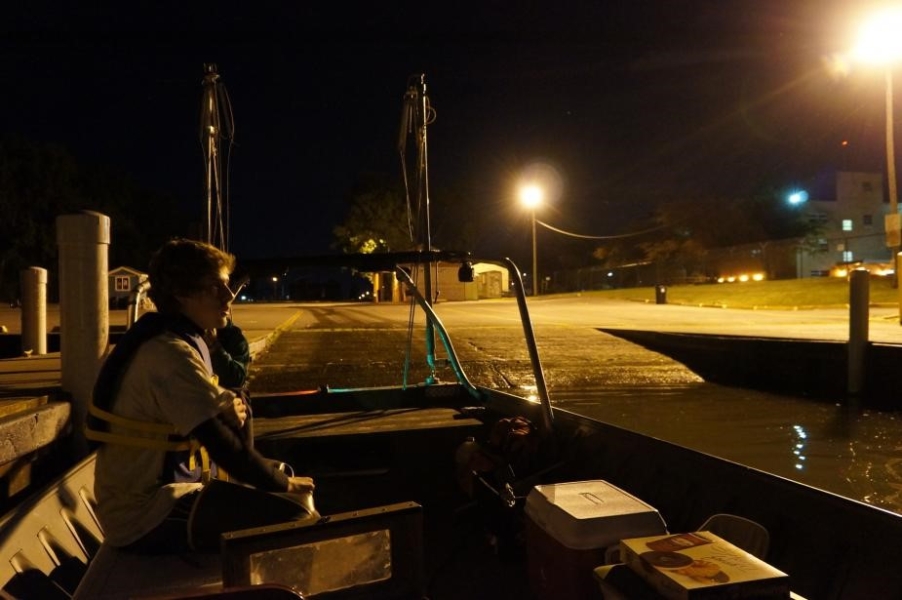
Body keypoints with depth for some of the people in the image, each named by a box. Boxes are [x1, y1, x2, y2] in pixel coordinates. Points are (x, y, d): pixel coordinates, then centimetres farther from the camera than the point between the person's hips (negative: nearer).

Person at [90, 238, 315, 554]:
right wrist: (285, 483, -9)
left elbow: (207, 428, 12)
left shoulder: (181, 341, 8)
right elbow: (223, 447, -23)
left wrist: (229, 412, -11)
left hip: (157, 495, 10)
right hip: (147, 519, -10)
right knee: (294, 516, -20)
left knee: (286, 497, 14)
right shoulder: (171, 354, -22)